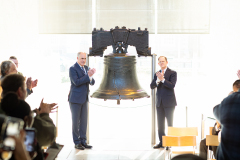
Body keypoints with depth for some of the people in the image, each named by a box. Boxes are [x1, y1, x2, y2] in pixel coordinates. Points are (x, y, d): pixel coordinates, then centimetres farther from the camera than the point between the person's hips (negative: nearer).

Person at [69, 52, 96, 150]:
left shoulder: (86, 68, 12)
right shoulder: (73, 69, -9)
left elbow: (92, 83, 7)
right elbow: (76, 82, -21)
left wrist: (91, 76, -14)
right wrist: (88, 75, -24)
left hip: (84, 99, 7)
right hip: (75, 99, -7)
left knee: (84, 121, 9)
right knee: (75, 121, 1)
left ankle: (83, 141, 16)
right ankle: (77, 142, 8)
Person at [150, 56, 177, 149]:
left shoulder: (172, 73, -3)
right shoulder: (157, 74, 12)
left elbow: (172, 85, -16)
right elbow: (152, 86, 2)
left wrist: (162, 79, -23)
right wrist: (158, 80, -16)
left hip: (169, 103, -5)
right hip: (159, 103, 5)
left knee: (170, 123, -2)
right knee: (160, 124, 8)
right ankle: (161, 142, 15)